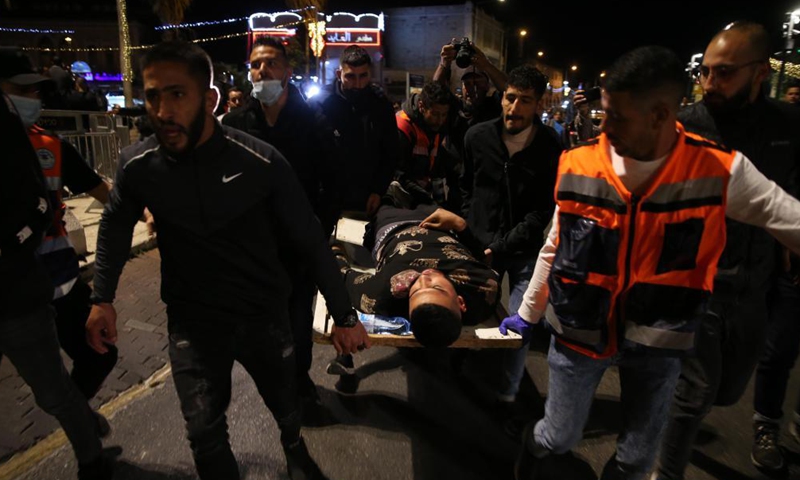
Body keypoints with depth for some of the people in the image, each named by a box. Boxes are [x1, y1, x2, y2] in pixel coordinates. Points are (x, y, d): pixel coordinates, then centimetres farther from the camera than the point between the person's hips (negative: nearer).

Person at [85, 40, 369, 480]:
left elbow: (311, 241, -13)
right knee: (204, 434, 7)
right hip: (191, 321, 1)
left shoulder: (260, 162, -21)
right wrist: (102, 299, 4)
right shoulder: (137, 165, -12)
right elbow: (115, 225, 10)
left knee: (286, 406, 20)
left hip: (264, 315, 0)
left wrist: (344, 316, -11)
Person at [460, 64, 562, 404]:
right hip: (481, 246, 2)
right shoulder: (478, 136, -3)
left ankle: (507, 394, 23)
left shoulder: (550, 147, -11)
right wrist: (471, 235, 1)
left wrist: (503, 247, -18)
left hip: (525, 252, -2)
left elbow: (543, 210, -12)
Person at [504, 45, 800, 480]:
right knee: (558, 438, 15)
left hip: (658, 341, 0)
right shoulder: (578, 166, -11)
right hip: (580, 331, 0)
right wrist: (527, 314, 10)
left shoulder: (722, 172, -15)